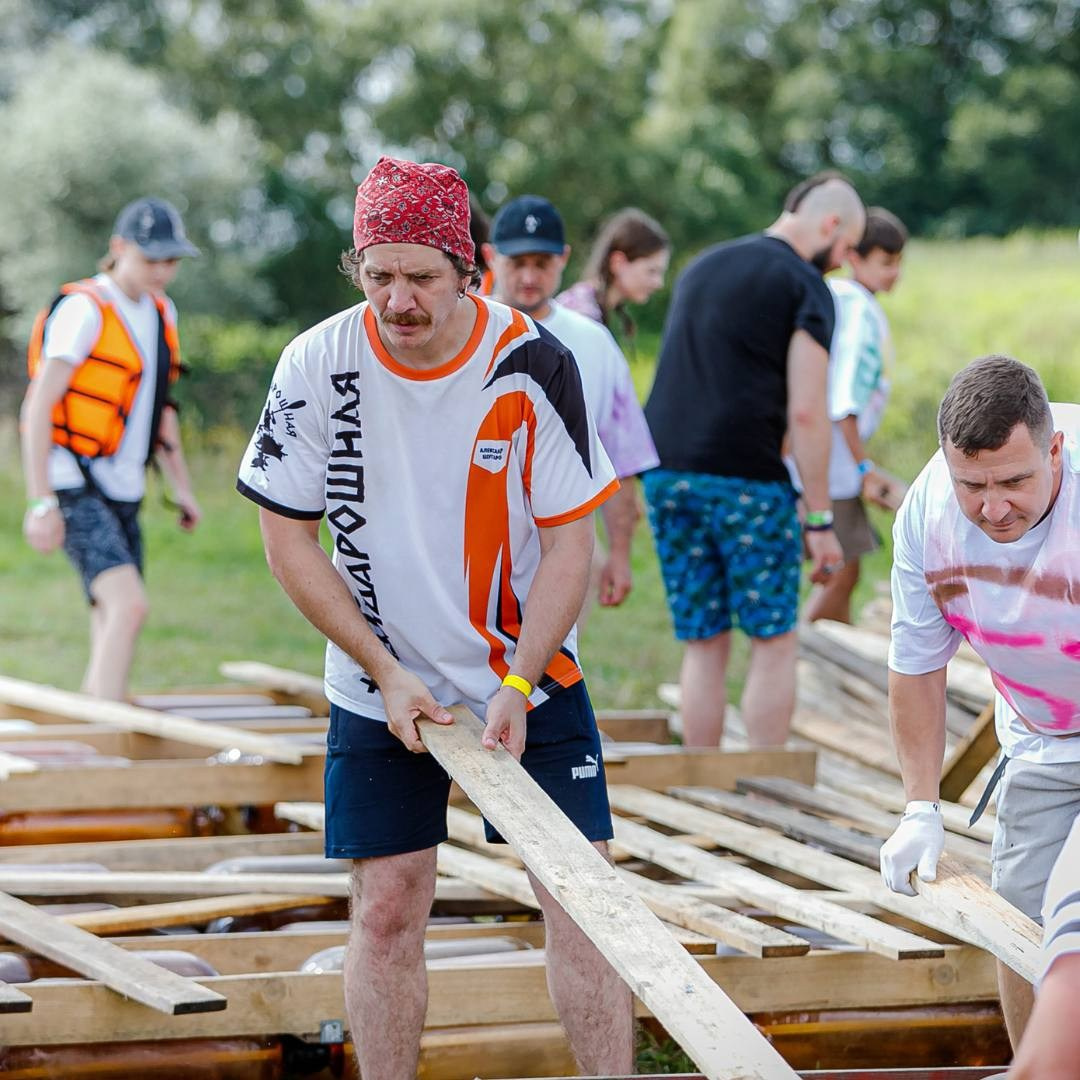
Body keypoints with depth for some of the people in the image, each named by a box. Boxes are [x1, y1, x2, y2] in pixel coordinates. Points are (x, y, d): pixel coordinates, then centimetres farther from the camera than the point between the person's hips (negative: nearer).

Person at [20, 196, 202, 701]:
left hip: (123, 493, 9)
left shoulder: (161, 312, 13)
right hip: (74, 489, -8)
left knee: (111, 631, 7)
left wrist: (182, 487, 21)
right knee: (129, 604, -24)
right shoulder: (85, 309, -12)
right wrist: (40, 502, -20)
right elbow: (38, 406, -15)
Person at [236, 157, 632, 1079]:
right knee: (388, 905, 1)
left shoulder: (532, 363, -14)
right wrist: (387, 670, -9)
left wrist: (517, 686, -18)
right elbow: (287, 535, -4)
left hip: (530, 678, -1)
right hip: (380, 687, 1)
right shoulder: (318, 365, -12)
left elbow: (569, 543, -9)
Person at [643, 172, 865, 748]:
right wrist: (820, 519, -7)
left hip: (666, 474, 6)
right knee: (773, 642, 4)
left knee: (703, 645, 11)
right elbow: (806, 412, -10)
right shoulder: (805, 286, -4)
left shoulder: (701, 267, 20)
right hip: (746, 481, -6)